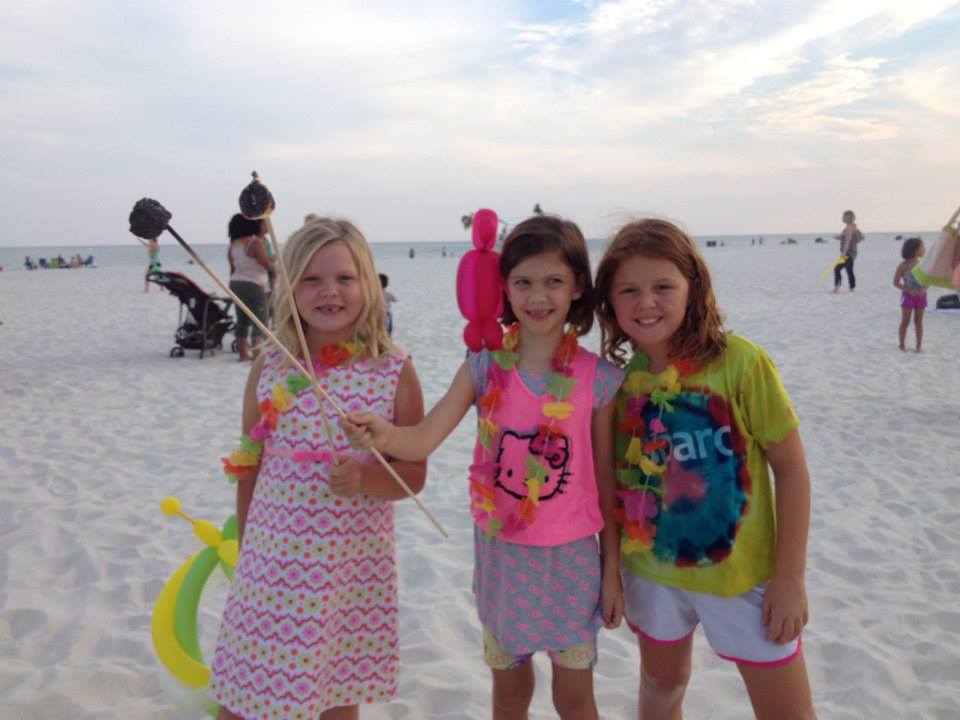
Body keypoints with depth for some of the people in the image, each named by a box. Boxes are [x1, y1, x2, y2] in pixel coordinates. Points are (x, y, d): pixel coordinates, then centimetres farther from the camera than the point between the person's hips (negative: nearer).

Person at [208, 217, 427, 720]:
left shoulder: (394, 372, -8)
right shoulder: (269, 368, -3)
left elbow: (413, 475, -3)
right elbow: (250, 469, 7)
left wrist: (364, 477, -23)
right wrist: (245, 555, 13)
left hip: (352, 570, -1)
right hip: (273, 563, 1)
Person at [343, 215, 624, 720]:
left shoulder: (599, 378, -11)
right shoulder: (484, 365, -9)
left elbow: (605, 479, -3)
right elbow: (423, 440, -19)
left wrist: (611, 570, 2)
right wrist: (383, 435, -41)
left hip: (571, 557, -1)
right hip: (501, 553, 1)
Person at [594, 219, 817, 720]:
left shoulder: (740, 363, -18)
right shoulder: (619, 377, -7)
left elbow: (791, 467, -12)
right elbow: (614, 476, 3)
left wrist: (790, 577, -12)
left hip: (742, 572, -3)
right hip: (651, 571, 3)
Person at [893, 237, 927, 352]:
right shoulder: (904, 265, -9)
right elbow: (896, 282, -9)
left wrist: (924, 289, -14)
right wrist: (909, 290, -19)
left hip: (920, 296, 3)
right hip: (908, 295, -3)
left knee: (919, 321, 6)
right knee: (905, 321, 1)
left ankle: (919, 345, 10)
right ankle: (902, 344, 11)